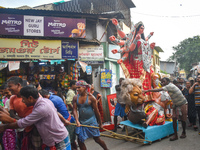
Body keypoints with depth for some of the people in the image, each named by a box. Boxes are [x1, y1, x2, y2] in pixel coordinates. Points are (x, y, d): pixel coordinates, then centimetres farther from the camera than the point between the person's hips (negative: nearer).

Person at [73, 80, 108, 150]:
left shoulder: (91, 97, -13)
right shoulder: (75, 98, -3)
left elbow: (96, 111, -8)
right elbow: (75, 110, -6)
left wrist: (100, 123, -1)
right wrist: (77, 121, -21)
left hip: (91, 121, -3)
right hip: (81, 122, 4)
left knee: (97, 139, 9)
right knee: (80, 141, 5)